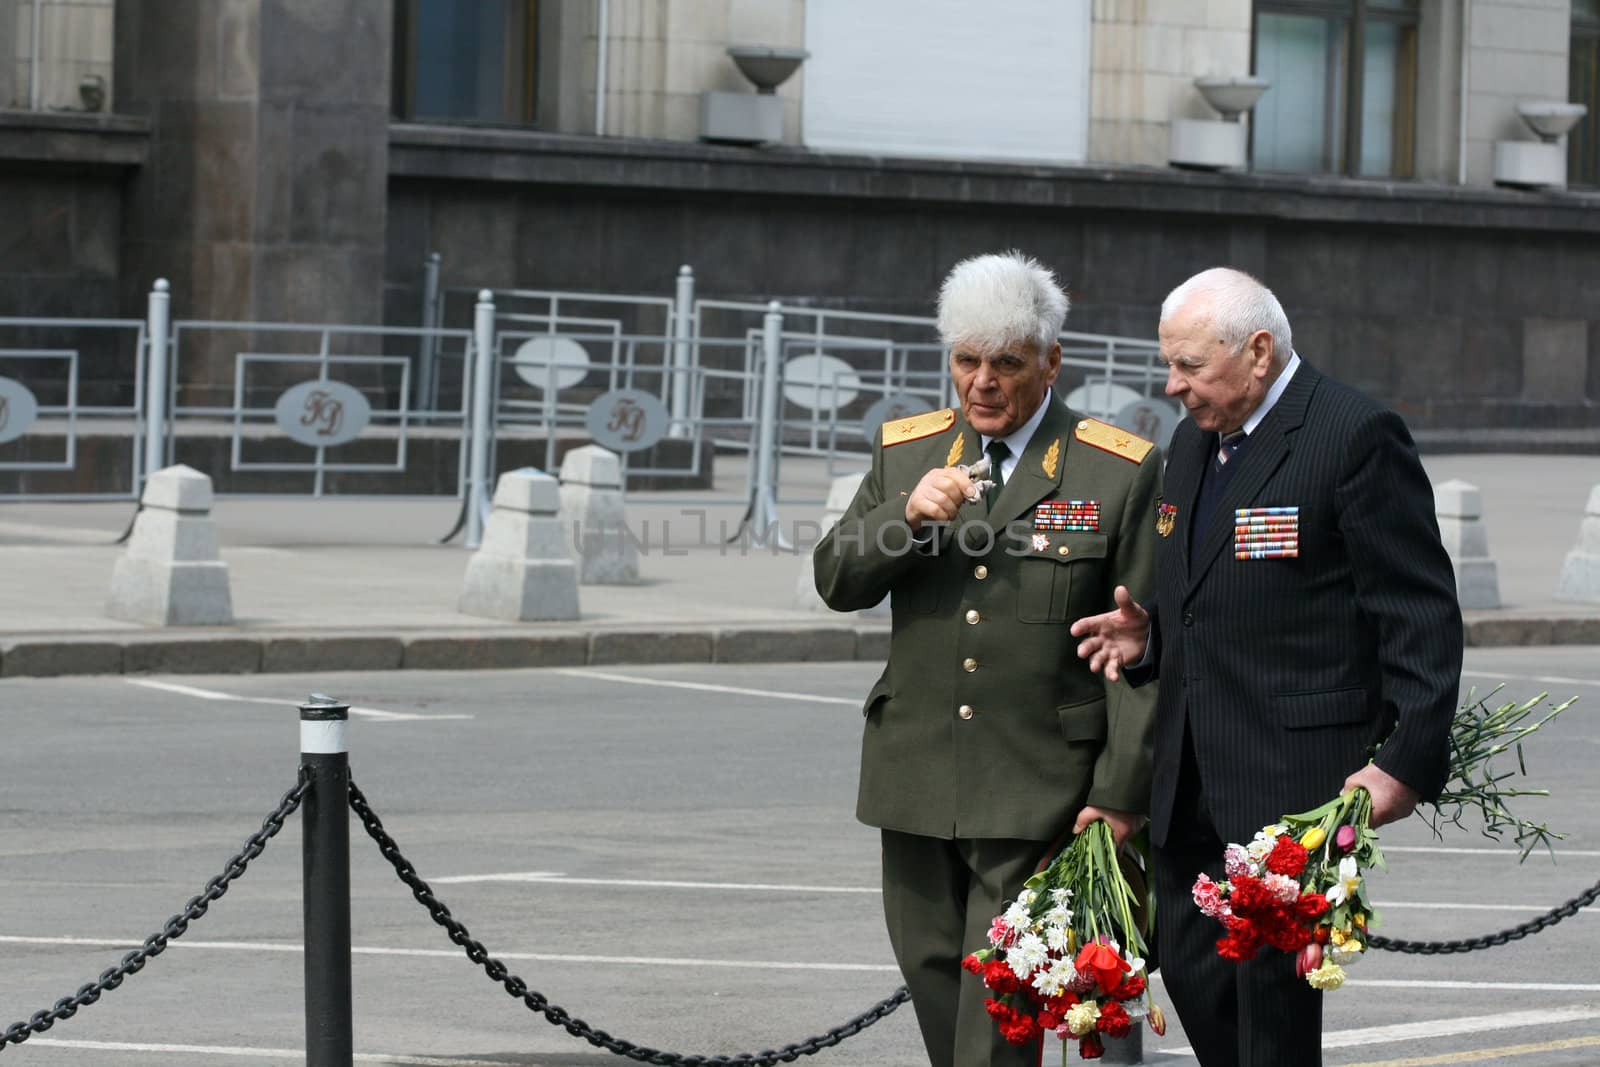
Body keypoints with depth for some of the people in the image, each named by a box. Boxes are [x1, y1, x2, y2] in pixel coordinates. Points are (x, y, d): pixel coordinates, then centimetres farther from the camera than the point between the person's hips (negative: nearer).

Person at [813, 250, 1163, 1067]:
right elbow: (836, 582, 6)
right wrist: (908, 517, -14)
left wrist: (1120, 793, -9)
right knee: (934, 980, 11)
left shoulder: (1121, 471, -4)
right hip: (917, 783, 5)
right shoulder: (904, 451, 10)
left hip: (1038, 796, -5)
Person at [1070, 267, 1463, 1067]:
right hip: (1193, 780, 8)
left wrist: (1408, 760, -19)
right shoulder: (1195, 442, 15)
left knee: (1272, 984, -6)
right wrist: (1149, 636, 5)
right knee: (1191, 970, 9)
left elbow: (1421, 613, -13)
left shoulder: (1357, 436, -11)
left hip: (1297, 775, -8)